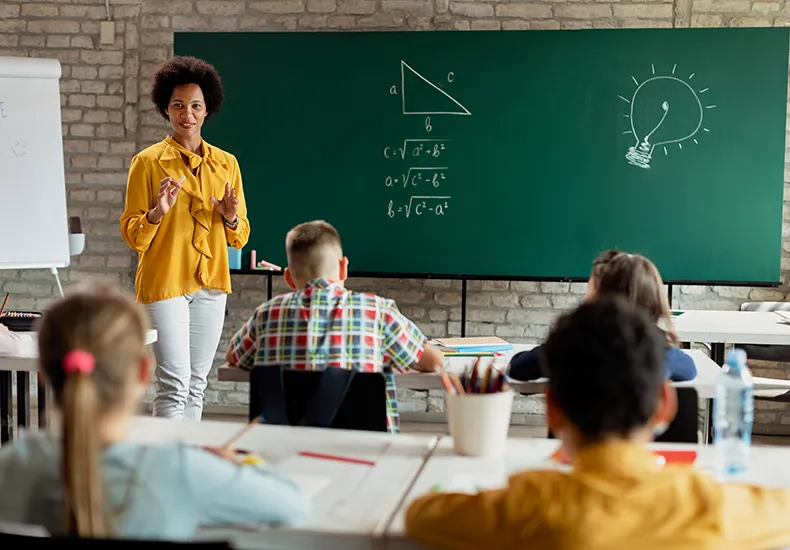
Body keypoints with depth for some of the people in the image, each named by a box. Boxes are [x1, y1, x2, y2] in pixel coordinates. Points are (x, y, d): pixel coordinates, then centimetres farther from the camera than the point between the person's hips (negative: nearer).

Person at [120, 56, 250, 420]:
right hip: (163, 282, -4)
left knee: (197, 383, 10)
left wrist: (231, 217, -9)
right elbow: (132, 235, -3)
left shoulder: (226, 164, 9)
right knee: (174, 383, -10)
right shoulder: (148, 162, -2)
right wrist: (157, 212, -21)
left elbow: (241, 237, 13)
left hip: (211, 283, 4)